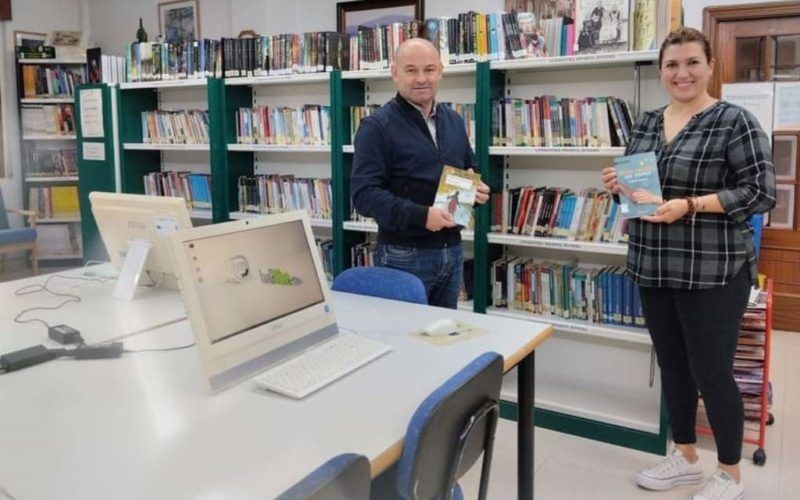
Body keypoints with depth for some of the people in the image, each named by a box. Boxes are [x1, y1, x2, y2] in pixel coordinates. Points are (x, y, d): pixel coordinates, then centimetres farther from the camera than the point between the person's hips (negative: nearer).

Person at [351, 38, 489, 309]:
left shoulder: (454, 121, 11)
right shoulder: (377, 126, -10)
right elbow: (364, 194, -17)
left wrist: (478, 190, -1)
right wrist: (421, 215, -25)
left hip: (452, 250, 7)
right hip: (405, 255, -6)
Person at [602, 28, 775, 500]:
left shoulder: (734, 121, -9)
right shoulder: (647, 123, 10)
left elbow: (762, 192, -14)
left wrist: (690, 205, -23)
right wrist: (618, 184, -4)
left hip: (713, 273, -6)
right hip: (654, 269, 6)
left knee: (711, 372, 3)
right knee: (673, 367, 16)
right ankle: (685, 457, 34)